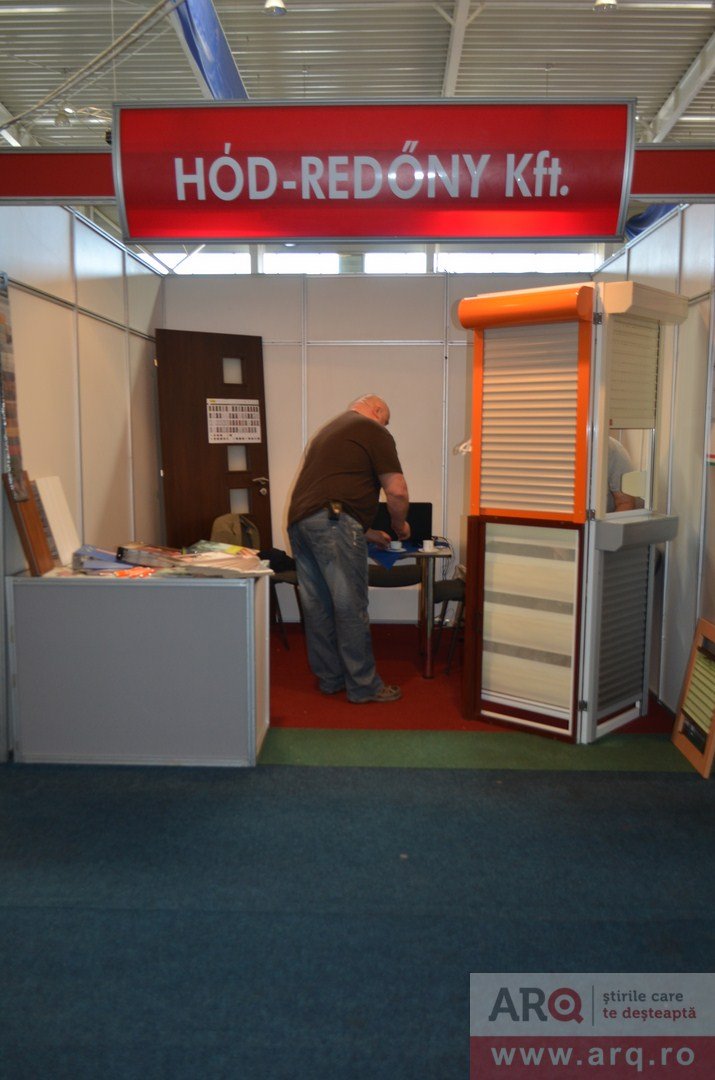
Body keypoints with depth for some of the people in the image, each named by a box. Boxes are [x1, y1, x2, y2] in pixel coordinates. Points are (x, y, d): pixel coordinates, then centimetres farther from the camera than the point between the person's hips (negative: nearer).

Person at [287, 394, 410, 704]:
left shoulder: (329, 430, 30)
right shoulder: (373, 431, 4)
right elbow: (397, 490, -3)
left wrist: (366, 533, 34)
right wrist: (400, 525, 16)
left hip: (298, 521, 9)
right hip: (333, 524, -9)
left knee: (316, 606, 12)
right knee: (351, 608, -2)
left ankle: (329, 678, 23)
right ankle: (363, 686, 6)